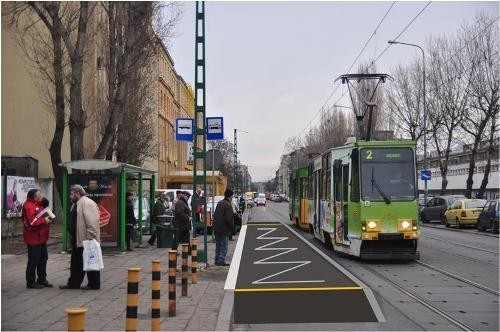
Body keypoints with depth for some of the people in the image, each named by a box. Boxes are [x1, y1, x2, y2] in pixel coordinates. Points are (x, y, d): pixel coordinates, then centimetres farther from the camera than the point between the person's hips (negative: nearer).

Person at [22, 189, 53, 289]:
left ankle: (42, 279, 25)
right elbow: (32, 221, -26)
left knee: (43, 258, 14)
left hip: (41, 236, 10)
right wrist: (44, 220, -16)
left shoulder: (37, 204, 15)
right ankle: (30, 282, 5)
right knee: (33, 260, -4)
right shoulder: (28, 206, -17)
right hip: (33, 237, -10)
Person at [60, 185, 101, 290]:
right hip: (77, 240, 10)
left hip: (87, 241, -10)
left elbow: (92, 223, -25)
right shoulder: (76, 204, 14)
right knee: (76, 262, 14)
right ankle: (73, 283, 21)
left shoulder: (87, 203, -18)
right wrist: (71, 235, 19)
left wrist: (90, 238, -26)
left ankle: (94, 284, 8)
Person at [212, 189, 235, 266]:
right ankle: (221, 261, -3)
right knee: (224, 246, 0)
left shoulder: (219, 203, 8)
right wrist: (232, 227, -8)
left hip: (217, 228, 8)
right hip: (224, 229, -8)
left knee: (218, 245, 16)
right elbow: (229, 218, -21)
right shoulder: (228, 205, -18)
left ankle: (217, 260, 21)